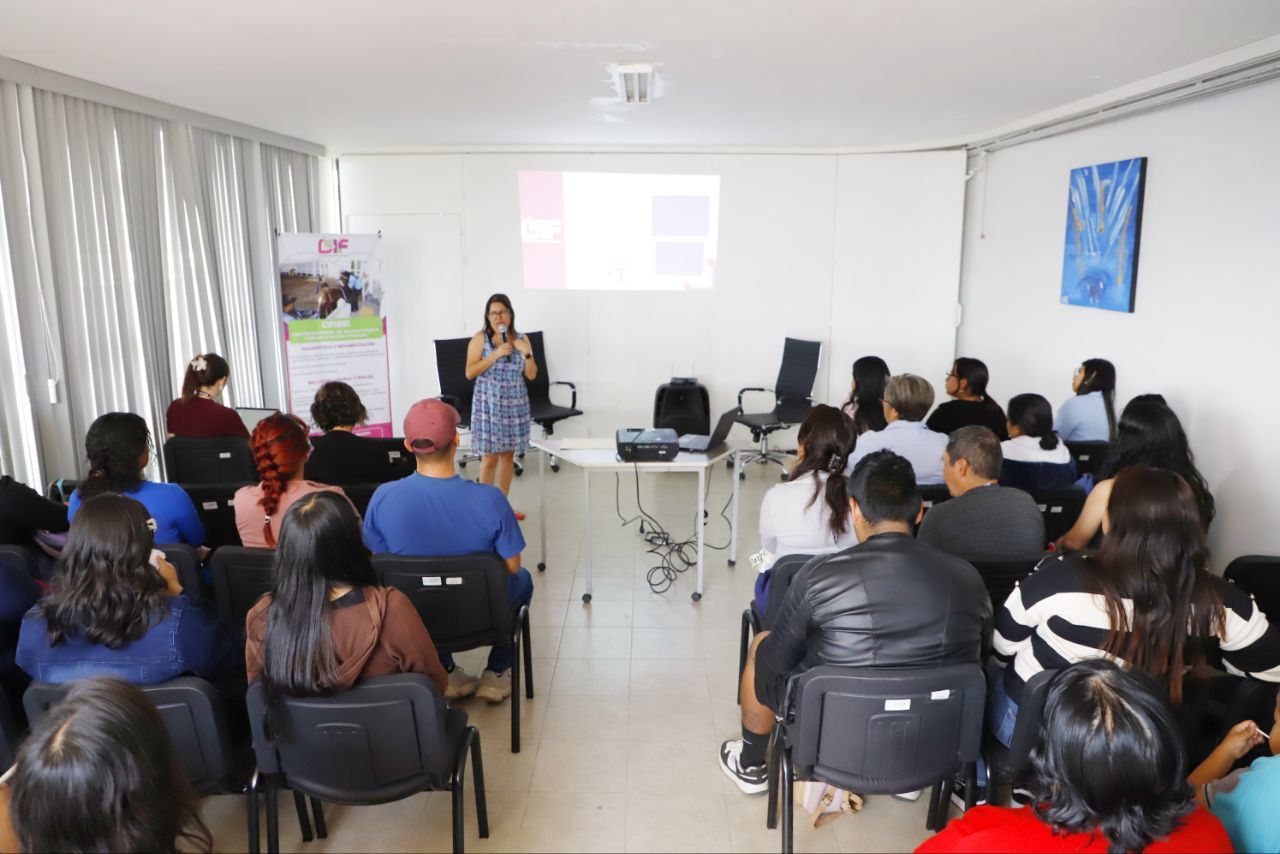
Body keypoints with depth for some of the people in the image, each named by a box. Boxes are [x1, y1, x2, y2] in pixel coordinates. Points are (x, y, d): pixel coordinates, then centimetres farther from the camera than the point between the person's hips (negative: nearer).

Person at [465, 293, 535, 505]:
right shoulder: (480, 338, -4)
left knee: (508, 455, 8)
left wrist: (527, 353, -13)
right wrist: (496, 354, -17)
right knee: (489, 457, -5)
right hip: (488, 404, -3)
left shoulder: (521, 339, 6)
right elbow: (470, 373, -11)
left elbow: (531, 375, 5)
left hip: (515, 404, 3)